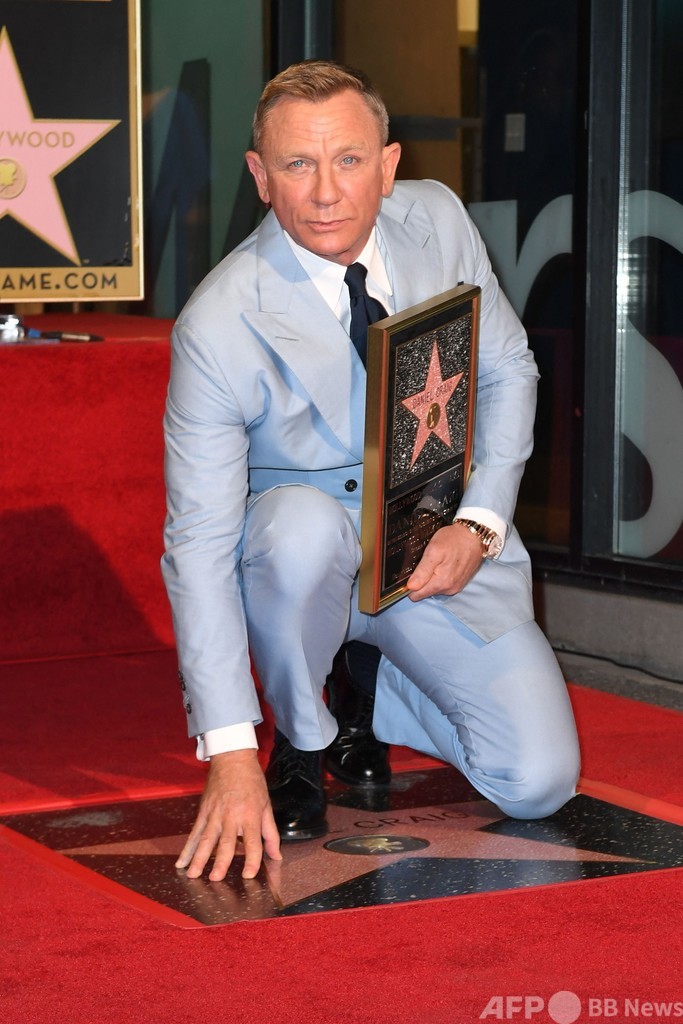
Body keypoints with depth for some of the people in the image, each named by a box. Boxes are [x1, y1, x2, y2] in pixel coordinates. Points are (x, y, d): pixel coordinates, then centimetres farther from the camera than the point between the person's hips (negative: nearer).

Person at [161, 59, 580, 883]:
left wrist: (480, 524, -11)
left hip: (443, 555, 3)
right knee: (302, 523, -40)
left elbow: (507, 371, 5)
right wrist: (230, 755, -30)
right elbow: (199, 544, -24)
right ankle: (299, 745, -11)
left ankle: (372, 685, 18)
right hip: (311, 550, -3)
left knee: (539, 783, -11)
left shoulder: (437, 220, -10)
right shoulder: (219, 326, -23)